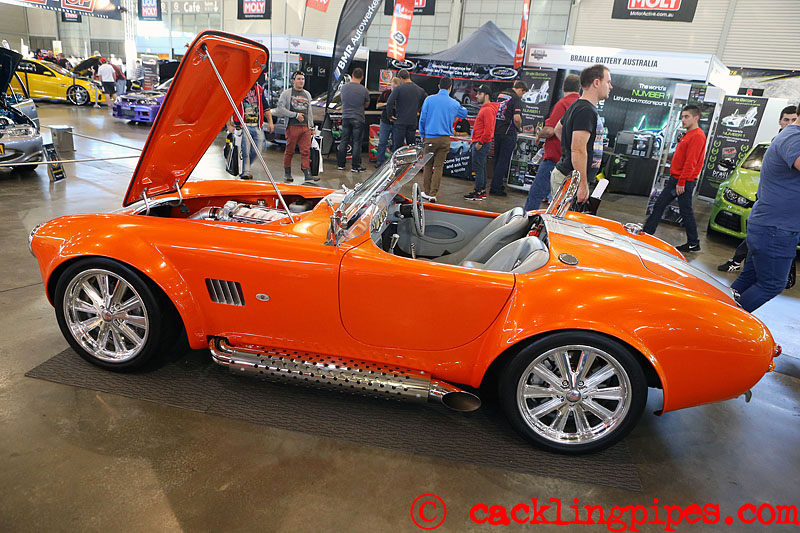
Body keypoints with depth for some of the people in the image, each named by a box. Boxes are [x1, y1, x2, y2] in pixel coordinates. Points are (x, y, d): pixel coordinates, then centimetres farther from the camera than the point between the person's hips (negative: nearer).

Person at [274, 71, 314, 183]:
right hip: (292, 126, -4)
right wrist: (296, 115, -11)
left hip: (305, 127, 4)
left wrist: (311, 126, 20)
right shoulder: (286, 93, 2)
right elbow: (280, 109, -6)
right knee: (289, 151, 2)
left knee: (306, 151, -4)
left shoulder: (307, 94, 21)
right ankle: (287, 173, 14)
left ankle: (307, 174, -6)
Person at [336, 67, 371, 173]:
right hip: (358, 118, -3)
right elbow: (366, 105, 4)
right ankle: (355, 166, 3)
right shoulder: (364, 90, -10)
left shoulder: (344, 87, 0)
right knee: (357, 142, 1)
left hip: (345, 117, 4)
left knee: (343, 141, 11)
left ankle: (341, 164, 15)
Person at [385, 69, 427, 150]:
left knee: (397, 146, -1)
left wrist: (390, 115, -4)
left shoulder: (398, 88, -9)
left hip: (400, 122, -4)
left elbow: (389, 103, -17)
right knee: (411, 145, 12)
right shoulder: (420, 90, 7)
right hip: (413, 122, 5)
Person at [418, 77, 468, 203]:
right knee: (438, 166, 3)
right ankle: (433, 194, 2)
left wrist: (422, 135, 11)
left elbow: (422, 119, -1)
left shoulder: (429, 100, -2)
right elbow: (464, 114, 22)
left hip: (430, 138, -1)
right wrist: (463, 108, 45)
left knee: (428, 165, 10)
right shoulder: (454, 104, 2)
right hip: (445, 139, 1)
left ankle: (426, 192, 16)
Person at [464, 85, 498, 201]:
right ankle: (482, 191, 21)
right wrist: (475, 140, 19)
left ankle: (478, 193, -4)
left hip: (481, 144, -11)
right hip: (479, 143, 11)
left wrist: (480, 142, -20)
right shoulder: (484, 108, 18)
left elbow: (488, 129, -23)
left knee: (478, 168, -7)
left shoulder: (488, 110, -16)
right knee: (481, 168, 14)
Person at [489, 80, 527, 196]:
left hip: (497, 131, 7)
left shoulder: (500, 95, 12)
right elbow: (516, 118, -22)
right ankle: (496, 188, -1)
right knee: (503, 161, -1)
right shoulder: (516, 98, -12)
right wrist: (519, 128, -4)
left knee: (498, 160, 16)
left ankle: (496, 185, 24)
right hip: (508, 133, -7)